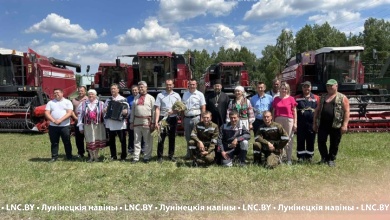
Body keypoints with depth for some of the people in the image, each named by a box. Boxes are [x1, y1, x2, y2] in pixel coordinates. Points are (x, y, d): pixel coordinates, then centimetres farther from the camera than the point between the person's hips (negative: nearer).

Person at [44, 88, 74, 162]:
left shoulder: (67, 102, 3)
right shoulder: (50, 102, 11)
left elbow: (69, 113, -8)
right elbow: (47, 113, 2)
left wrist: (60, 120, -19)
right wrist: (54, 121, -14)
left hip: (65, 126, -2)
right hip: (53, 126, 3)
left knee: (67, 142, 4)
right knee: (54, 143, 8)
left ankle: (69, 156, 15)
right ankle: (54, 157, 18)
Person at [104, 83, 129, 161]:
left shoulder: (123, 99, 1)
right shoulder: (108, 100, 14)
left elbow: (127, 110, -1)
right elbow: (104, 109, 18)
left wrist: (124, 112, -21)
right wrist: (105, 110, -3)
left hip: (120, 123, -4)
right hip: (110, 123, 4)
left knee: (122, 140, 1)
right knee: (111, 141, 10)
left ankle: (123, 156, 11)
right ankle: (113, 156, 21)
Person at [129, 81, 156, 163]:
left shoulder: (150, 98, 3)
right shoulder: (136, 98, 15)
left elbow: (154, 111, -3)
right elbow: (133, 111, 14)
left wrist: (153, 123, -9)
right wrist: (131, 122, 9)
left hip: (147, 122, -4)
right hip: (137, 122, 4)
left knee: (148, 141, 2)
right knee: (137, 141, 7)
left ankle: (147, 157, 12)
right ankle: (136, 157, 13)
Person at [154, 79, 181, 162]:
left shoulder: (177, 95, 9)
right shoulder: (160, 95, 2)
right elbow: (157, 109, -3)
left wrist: (174, 111, -12)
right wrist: (156, 121, -11)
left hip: (173, 119, 2)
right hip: (163, 118, -2)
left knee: (172, 138, 10)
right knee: (161, 138, -1)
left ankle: (171, 155, 20)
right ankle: (160, 156, 8)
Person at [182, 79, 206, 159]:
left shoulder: (200, 94, -1)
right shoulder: (185, 94, 12)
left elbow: (203, 108, -4)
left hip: (196, 118, -5)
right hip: (187, 118, 5)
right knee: (188, 137, 12)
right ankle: (189, 153, 23)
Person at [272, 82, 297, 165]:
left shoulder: (291, 99, 2)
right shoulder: (276, 99, 9)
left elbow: (294, 111, 2)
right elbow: (273, 111, 11)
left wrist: (295, 123, -3)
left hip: (289, 120, -2)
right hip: (278, 120, 2)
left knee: (289, 140, 3)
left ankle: (289, 159, 10)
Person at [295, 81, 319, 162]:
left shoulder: (316, 98, 6)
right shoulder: (297, 98, 6)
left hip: (311, 123, 0)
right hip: (300, 123, 0)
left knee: (311, 140, 8)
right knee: (300, 140, 4)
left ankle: (309, 156, 20)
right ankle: (300, 156, 13)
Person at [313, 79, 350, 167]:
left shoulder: (342, 98, 2)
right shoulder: (323, 97, 16)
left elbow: (346, 111, -4)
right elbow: (317, 110, 17)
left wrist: (345, 124, -14)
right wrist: (315, 123, 12)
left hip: (336, 125, -4)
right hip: (323, 124, 4)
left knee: (334, 143, 5)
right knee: (321, 141, 2)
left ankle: (331, 159, 21)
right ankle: (324, 158, 20)